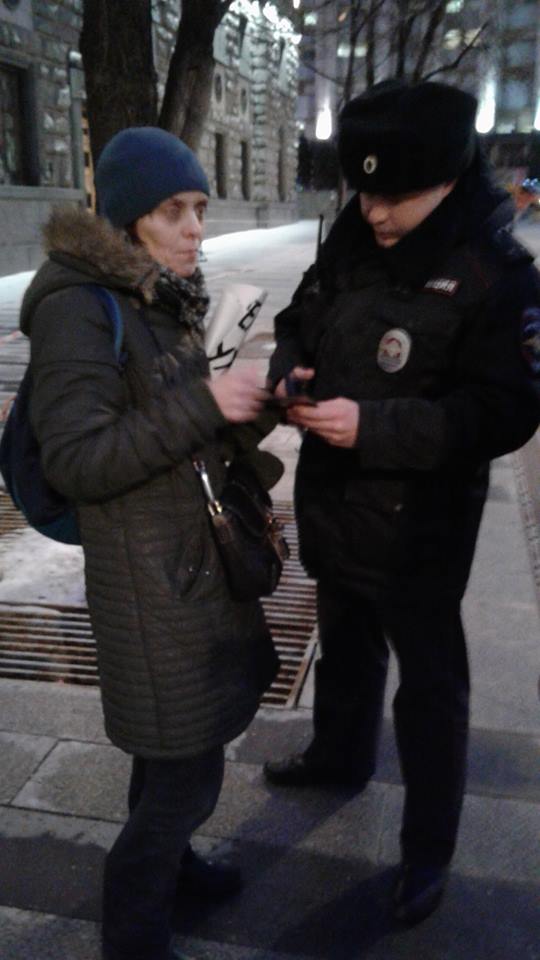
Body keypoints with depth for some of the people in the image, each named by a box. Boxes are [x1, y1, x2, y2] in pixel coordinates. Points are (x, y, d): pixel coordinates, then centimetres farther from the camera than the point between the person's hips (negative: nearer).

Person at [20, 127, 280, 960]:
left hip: (199, 547, 8)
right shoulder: (78, 305, -17)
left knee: (176, 740, 23)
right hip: (148, 570, -8)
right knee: (188, 772, 2)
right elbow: (75, 461, -21)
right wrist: (205, 405, -25)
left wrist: (248, 407, -4)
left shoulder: (164, 296, 7)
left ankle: (164, 855, 48)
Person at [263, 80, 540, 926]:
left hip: (419, 524, -6)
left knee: (428, 685, 10)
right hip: (333, 503, 6)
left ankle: (429, 848, 31)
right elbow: (301, 320, 13)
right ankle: (341, 755, 54)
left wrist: (374, 425, -30)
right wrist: (290, 371, -10)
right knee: (344, 645, 27)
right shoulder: (351, 242, 0)